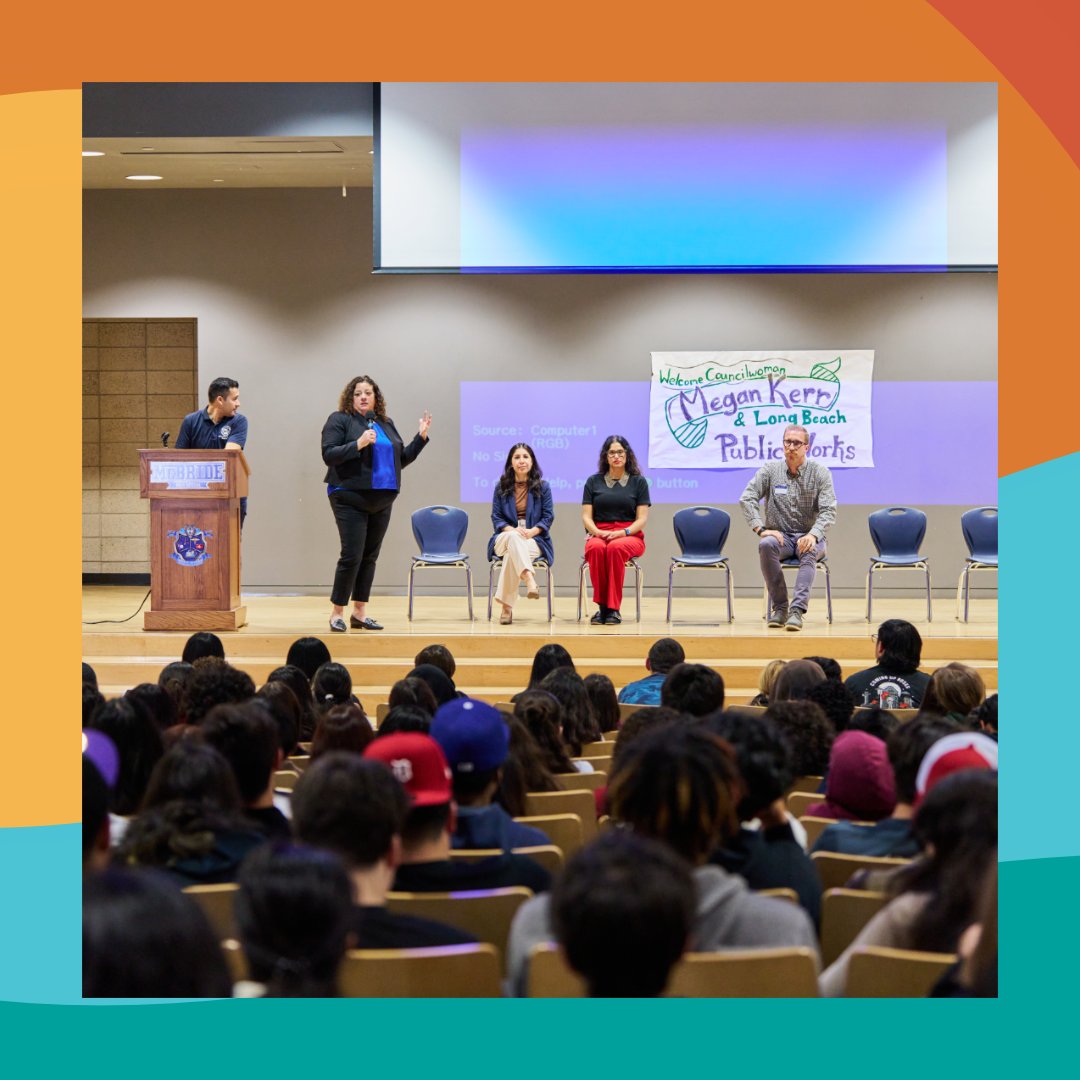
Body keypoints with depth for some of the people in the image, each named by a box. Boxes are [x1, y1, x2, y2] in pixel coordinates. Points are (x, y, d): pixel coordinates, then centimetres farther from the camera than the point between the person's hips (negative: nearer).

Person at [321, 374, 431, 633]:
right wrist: (358, 444, -22)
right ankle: (337, 613, 1)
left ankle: (360, 612, 14)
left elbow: (402, 458, 18)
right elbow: (328, 455, -11)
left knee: (369, 557, 8)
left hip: (382, 501, 6)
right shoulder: (339, 420, -2)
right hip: (350, 499, -6)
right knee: (352, 556, -9)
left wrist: (421, 437, 7)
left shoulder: (386, 424, 15)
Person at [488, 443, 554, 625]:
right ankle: (530, 580, -62)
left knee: (511, 554, -36)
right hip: (505, 538, 1)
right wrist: (512, 530, -15)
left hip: (535, 540, -1)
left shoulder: (542, 487, 8)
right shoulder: (501, 487, 10)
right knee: (513, 537, -39)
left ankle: (506, 605, -43)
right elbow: (496, 518, 6)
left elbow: (548, 517, 3)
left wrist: (531, 531, -15)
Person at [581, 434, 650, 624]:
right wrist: (597, 532, -13)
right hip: (598, 535, 1)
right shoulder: (593, 481, 14)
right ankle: (602, 606, -32)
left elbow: (641, 519, 3)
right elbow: (586, 516, 8)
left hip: (630, 536, -1)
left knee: (616, 548, -38)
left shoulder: (638, 481, 9)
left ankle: (613, 608, -34)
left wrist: (622, 533, -15)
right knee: (596, 548, -37)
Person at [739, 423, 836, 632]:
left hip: (808, 537, -1)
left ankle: (797, 610, -44)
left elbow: (828, 511, -9)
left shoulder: (820, 473, 0)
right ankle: (779, 607, -25)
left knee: (810, 551, -36)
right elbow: (746, 499, -3)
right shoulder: (770, 470, 4)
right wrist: (761, 529, -19)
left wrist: (813, 535, -28)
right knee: (766, 544, -34)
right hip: (780, 535, 1)